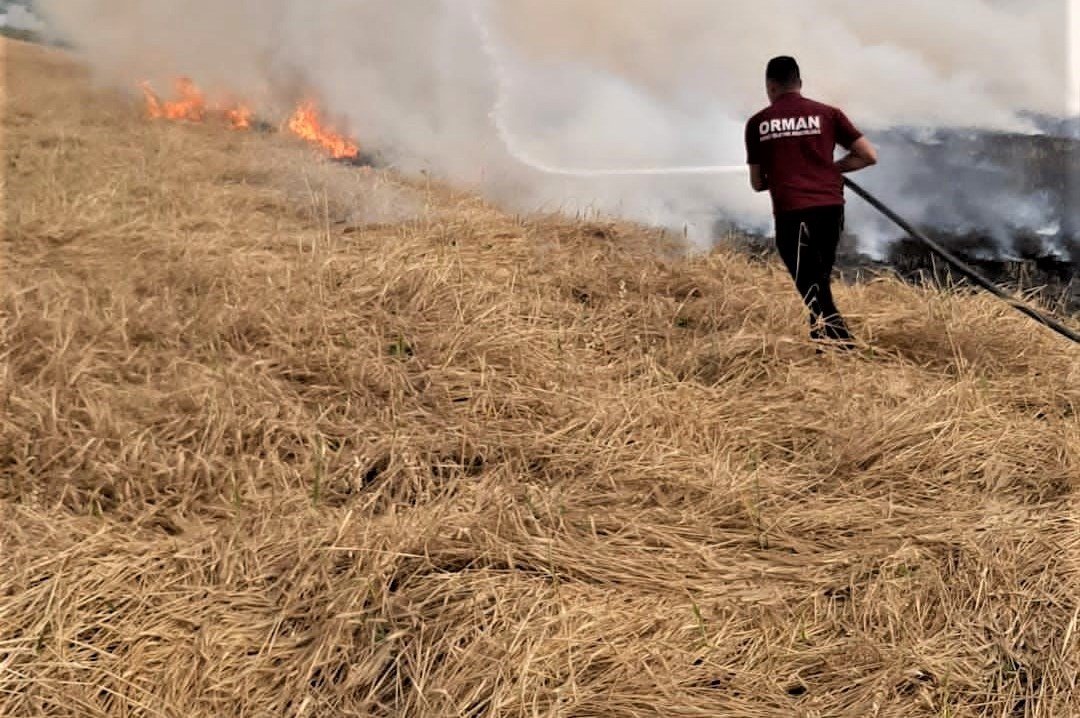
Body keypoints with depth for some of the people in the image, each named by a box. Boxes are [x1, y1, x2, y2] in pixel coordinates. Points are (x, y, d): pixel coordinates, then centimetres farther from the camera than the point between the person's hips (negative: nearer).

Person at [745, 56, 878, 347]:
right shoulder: (827, 114, 9)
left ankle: (845, 352, -10)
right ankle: (827, 339, 25)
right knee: (820, 282, 20)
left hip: (792, 213, -2)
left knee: (813, 290, -1)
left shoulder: (757, 124, 9)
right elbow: (869, 156, 7)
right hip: (831, 208, 3)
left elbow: (757, 183, 15)